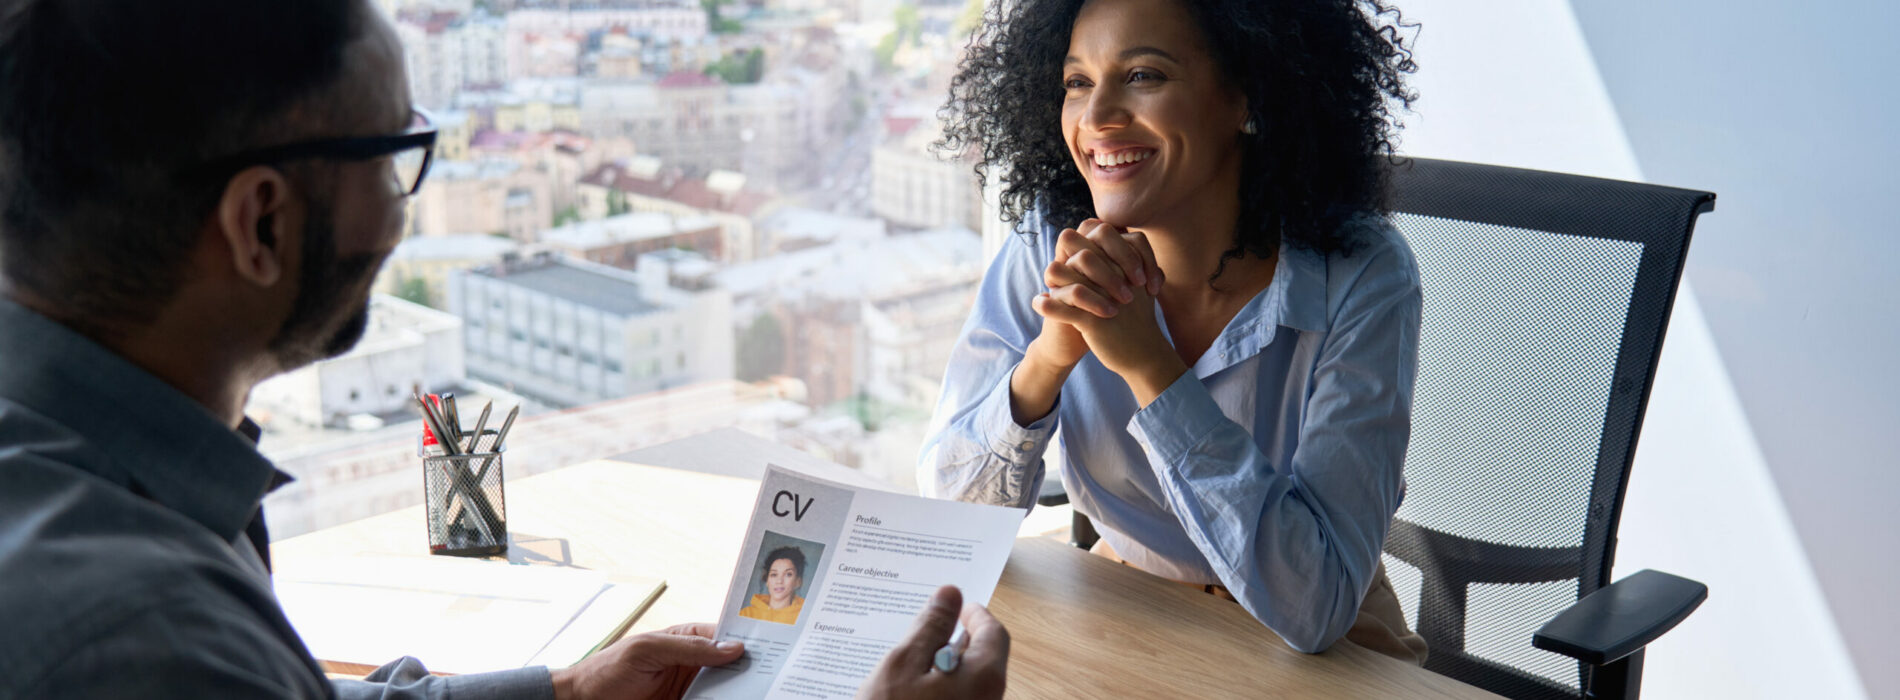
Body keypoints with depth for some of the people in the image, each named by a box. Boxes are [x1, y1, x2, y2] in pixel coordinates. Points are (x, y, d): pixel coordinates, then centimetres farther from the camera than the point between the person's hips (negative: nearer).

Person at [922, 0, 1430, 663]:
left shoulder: (1359, 279, -19)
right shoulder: (1048, 252, -10)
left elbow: (1312, 607, -26)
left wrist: (1147, 362, -31)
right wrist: (1049, 356, -27)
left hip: (1322, 660, -3)